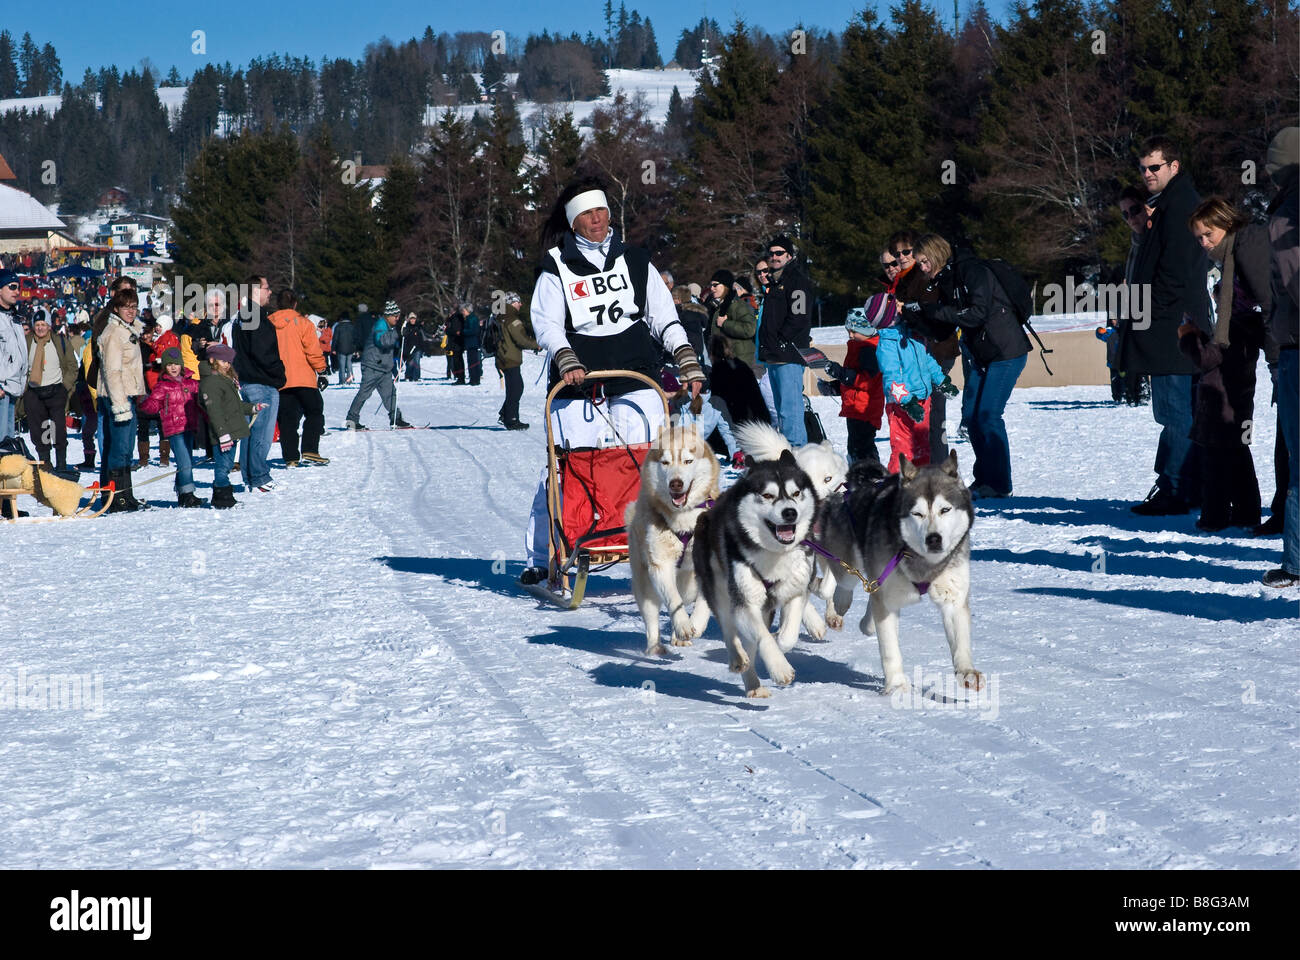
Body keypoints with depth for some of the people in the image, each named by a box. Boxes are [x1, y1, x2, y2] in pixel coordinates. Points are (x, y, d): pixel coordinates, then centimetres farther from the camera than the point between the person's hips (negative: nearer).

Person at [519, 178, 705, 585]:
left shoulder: (636, 262, 14)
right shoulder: (556, 269, 9)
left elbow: (664, 318, 13)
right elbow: (546, 323, -1)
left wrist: (686, 360, -1)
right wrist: (565, 360, -19)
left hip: (635, 384, 1)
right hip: (576, 385, -1)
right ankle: (541, 558, 10)